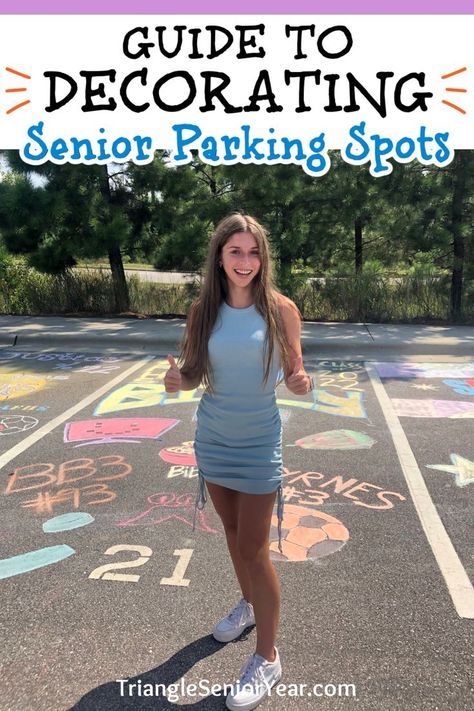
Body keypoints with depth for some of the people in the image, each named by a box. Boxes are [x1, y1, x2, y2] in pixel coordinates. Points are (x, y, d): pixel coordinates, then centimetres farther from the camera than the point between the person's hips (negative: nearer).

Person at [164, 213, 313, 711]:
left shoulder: (281, 309, -12)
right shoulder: (203, 309, -4)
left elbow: (292, 373, -4)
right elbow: (195, 375, 1)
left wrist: (300, 384, -26)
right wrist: (177, 380, -21)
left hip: (258, 443, -3)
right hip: (213, 438, 4)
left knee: (254, 547, 2)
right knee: (232, 531, 21)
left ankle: (267, 658, 21)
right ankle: (248, 603, 47)